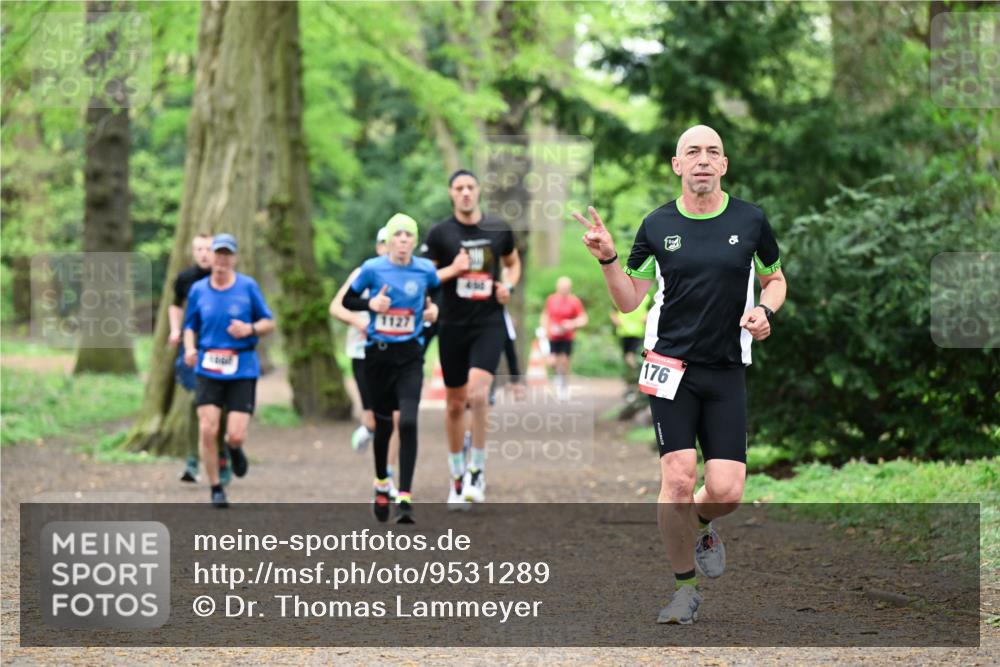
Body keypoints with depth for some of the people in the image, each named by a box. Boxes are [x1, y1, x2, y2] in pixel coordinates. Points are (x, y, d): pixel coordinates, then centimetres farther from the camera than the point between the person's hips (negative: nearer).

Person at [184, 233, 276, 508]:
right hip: (208, 369, 1)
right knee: (207, 430, -11)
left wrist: (250, 329, -15)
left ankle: (234, 448, 32)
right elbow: (190, 326, 14)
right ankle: (216, 489, 6)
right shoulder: (198, 290, 5)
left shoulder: (248, 287, 0)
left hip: (242, 371, -1)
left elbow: (269, 322, 6)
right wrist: (189, 348, -6)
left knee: (236, 435, -8)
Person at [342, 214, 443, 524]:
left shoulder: (426, 270, -2)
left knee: (408, 423, -16)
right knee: (383, 424, 10)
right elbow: (347, 300, 5)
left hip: (410, 356, 0)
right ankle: (381, 485, 35)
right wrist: (371, 304, -13)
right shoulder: (372, 269, -5)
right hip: (378, 353, 0)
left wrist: (434, 309, -1)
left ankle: (405, 498, -16)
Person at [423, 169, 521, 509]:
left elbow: (513, 262, 22)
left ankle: (477, 468, -6)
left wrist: (509, 286, 2)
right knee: (455, 403, 8)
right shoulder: (440, 233, -1)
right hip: (453, 326, 1)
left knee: (478, 393, -21)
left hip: (489, 324, 0)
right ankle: (457, 475, 23)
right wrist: (452, 270, -15)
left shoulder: (499, 229, 5)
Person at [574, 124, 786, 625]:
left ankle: (700, 526, 29)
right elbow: (628, 300, 9)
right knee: (678, 478, -12)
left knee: (726, 491, -8)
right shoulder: (657, 225, 3)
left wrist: (765, 311, -3)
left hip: (727, 371, 1)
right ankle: (684, 587, 7)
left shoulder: (750, 221, 3)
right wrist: (607, 260, -9)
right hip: (672, 367, -1)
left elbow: (774, 278, 18)